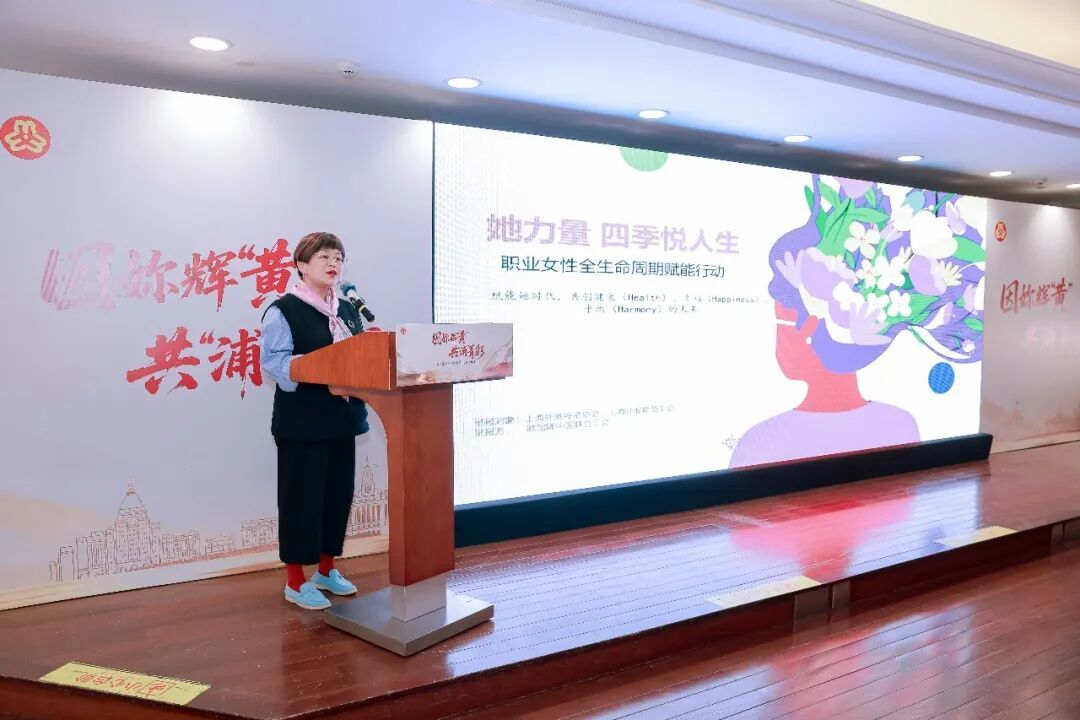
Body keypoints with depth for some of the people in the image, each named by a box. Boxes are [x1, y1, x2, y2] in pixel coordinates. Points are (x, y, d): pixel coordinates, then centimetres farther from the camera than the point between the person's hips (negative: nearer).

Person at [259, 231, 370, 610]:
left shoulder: (348, 310, 14)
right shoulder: (284, 310, -8)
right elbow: (273, 360, -17)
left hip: (342, 415, 7)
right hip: (302, 419, -7)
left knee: (339, 492, 13)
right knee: (302, 496, 1)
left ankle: (326, 569, 29)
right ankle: (295, 581, 14)